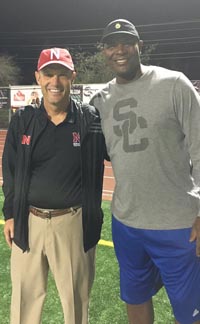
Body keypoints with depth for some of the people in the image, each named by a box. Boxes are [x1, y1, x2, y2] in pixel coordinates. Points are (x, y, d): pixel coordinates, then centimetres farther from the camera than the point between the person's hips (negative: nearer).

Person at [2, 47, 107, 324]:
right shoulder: (22, 120, 1)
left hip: (74, 223, -2)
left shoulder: (90, 119, -5)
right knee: (24, 296, 18)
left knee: (76, 298, 15)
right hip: (28, 222, 3)